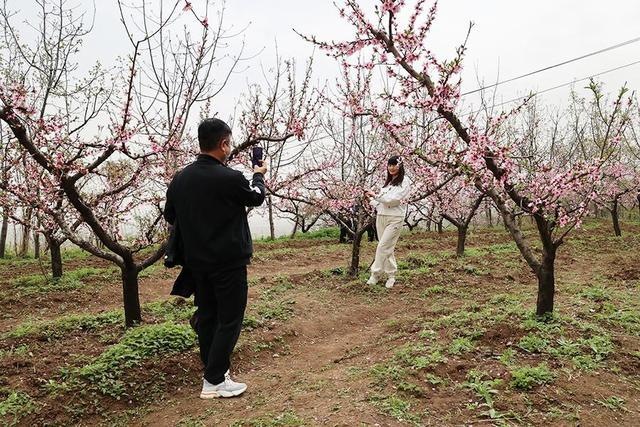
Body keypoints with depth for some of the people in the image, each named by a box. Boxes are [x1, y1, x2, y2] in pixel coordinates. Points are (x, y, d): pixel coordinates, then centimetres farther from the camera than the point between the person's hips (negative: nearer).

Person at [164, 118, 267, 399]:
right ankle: (214, 382, 7)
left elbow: (170, 216, 11)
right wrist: (258, 175, 21)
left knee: (206, 317, 17)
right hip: (229, 262, -6)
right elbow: (256, 198, 2)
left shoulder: (180, 178, 0)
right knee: (229, 320, 4)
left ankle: (214, 369, 30)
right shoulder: (230, 178, -19)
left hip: (196, 262, 7)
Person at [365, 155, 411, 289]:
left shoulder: (404, 181, -4)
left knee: (383, 246, -9)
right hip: (381, 216, 7)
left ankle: (375, 274, 0)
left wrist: (375, 195, -11)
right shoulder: (388, 181, 18)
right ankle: (391, 276, 16)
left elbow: (393, 200, -14)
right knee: (387, 248, 8)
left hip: (395, 218, -7)